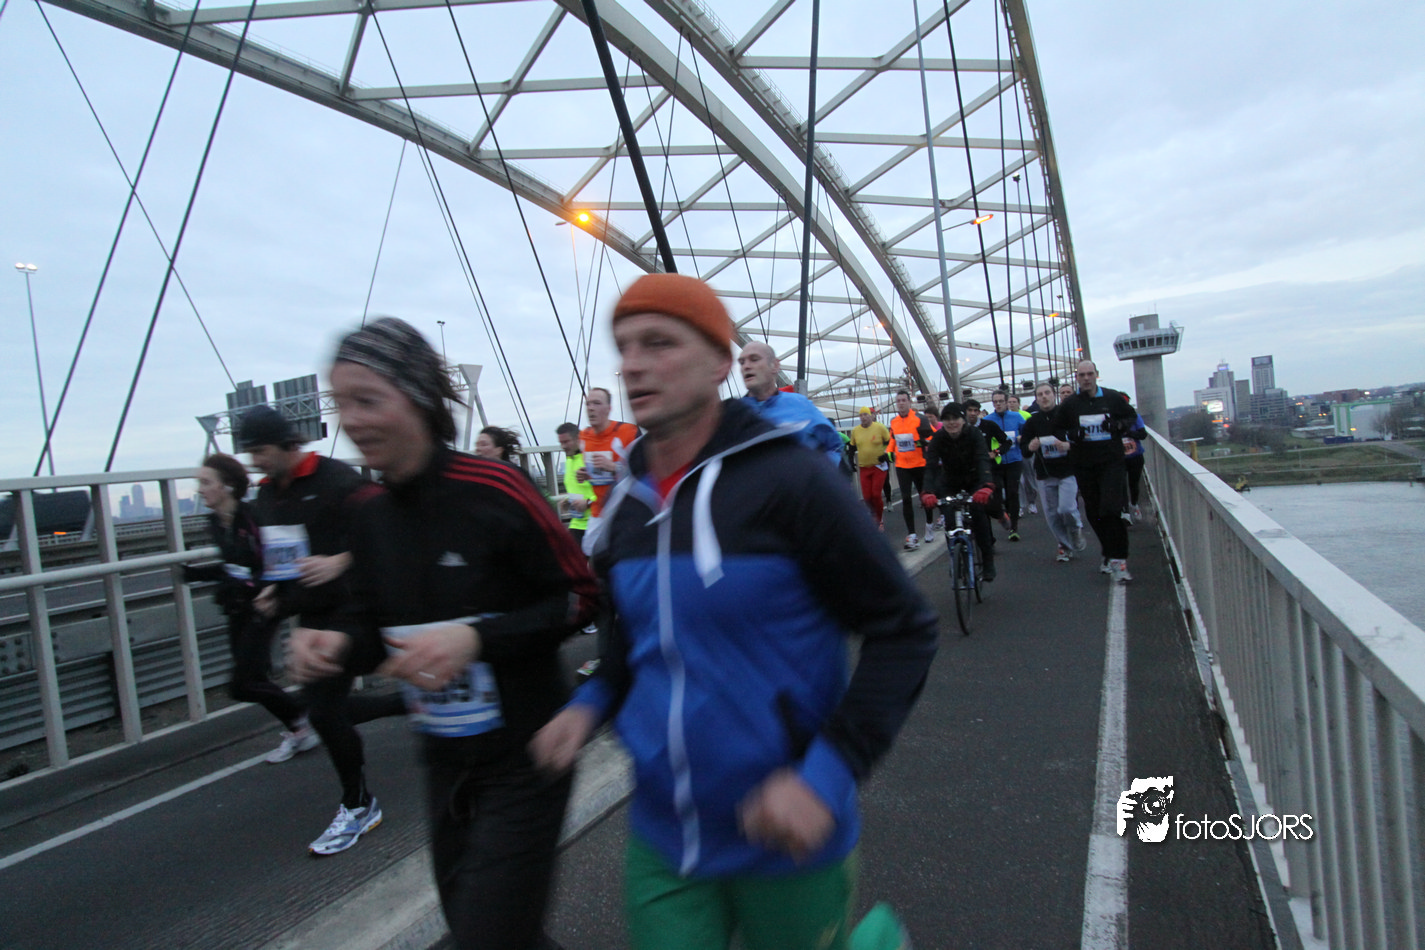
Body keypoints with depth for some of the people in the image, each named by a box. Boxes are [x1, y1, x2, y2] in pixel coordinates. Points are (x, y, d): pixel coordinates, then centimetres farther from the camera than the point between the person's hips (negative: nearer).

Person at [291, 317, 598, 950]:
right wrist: (337, 642, -11)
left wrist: (477, 638, -25)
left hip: (521, 758, -6)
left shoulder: (493, 491, -20)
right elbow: (372, 622, 11)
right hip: (442, 760, 7)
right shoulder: (369, 517, 0)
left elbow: (578, 595, -14)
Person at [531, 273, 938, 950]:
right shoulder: (628, 503, 2)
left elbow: (904, 630, -14)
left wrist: (828, 773, -22)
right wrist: (592, 702, 0)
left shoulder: (787, 480, -16)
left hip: (781, 838, -5)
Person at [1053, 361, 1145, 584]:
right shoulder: (1069, 404, 4)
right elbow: (1056, 429, 11)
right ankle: (1110, 554, 24)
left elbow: (1132, 416, 15)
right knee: (1094, 514, 7)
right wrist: (1072, 435, -10)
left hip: (1112, 462, -2)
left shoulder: (1113, 398, 2)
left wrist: (1119, 425, -6)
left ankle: (1118, 559, -10)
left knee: (1111, 510, -15)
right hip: (1084, 466, 2)